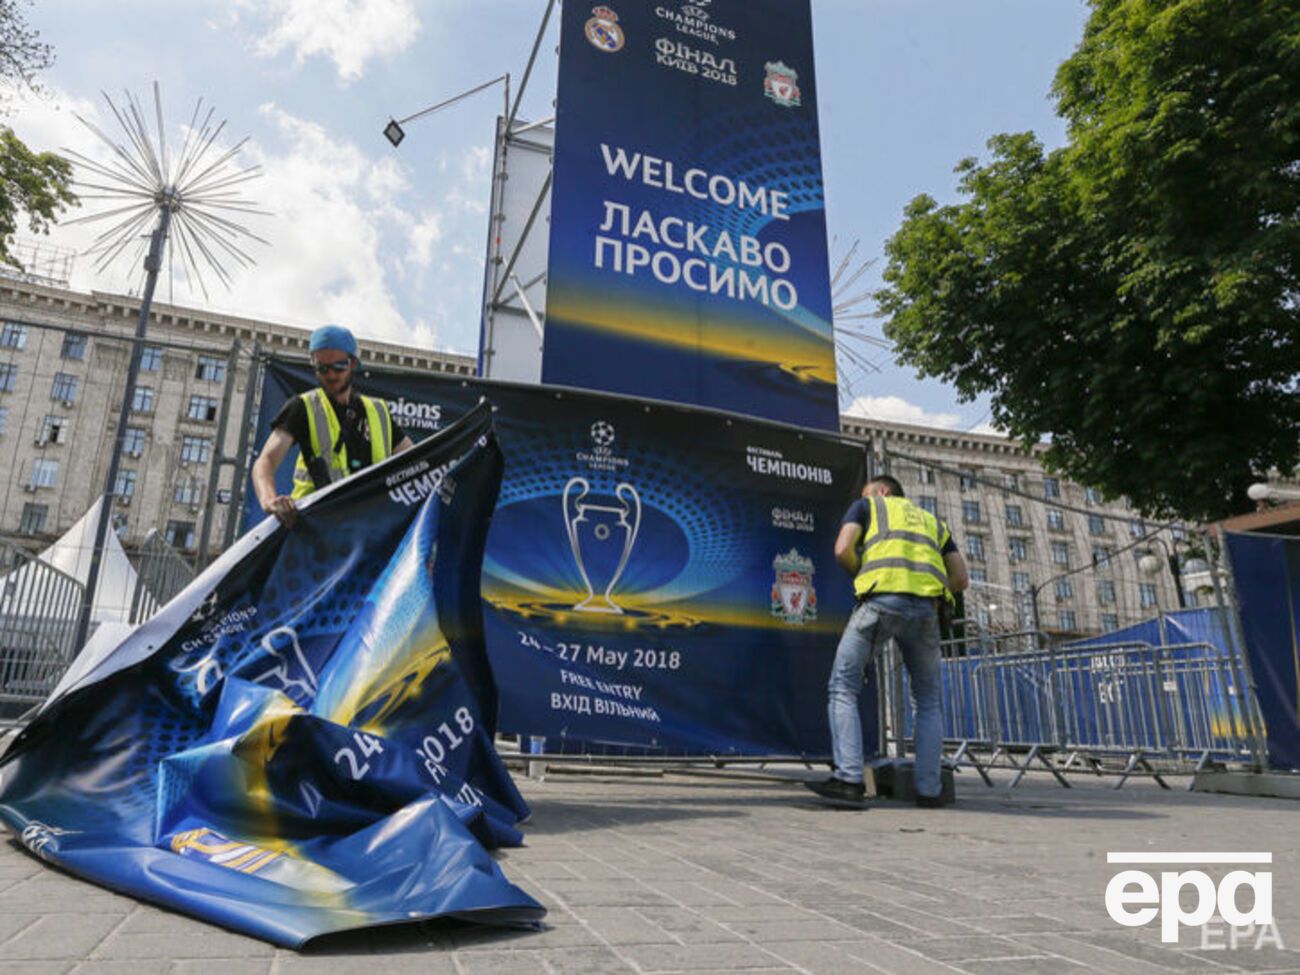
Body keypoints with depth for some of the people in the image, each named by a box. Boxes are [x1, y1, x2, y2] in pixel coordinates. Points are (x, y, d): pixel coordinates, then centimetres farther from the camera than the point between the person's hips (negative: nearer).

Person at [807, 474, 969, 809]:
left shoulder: (866, 506, 23)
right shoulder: (933, 521, 33)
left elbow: (843, 549, 4)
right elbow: (961, 578, 24)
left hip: (880, 600, -4)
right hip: (925, 608, 4)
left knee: (843, 689, 2)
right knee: (928, 700, 18)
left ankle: (849, 780, -12)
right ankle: (928, 788, 11)